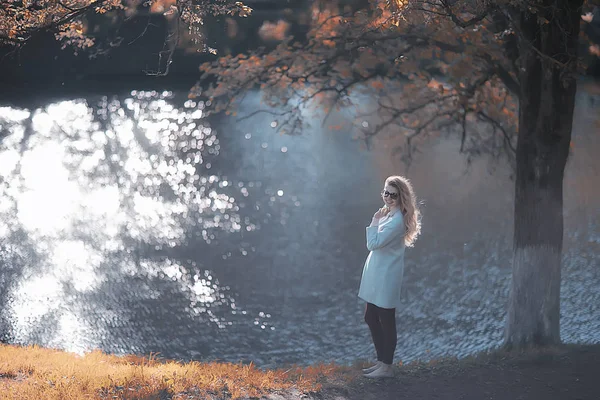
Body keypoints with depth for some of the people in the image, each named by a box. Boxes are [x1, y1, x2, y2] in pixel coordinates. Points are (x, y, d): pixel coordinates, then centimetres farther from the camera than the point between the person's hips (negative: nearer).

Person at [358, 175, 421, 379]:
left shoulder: (396, 220, -21)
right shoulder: (388, 214, 10)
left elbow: (373, 243, -23)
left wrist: (374, 222, -15)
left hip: (386, 277, -10)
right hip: (377, 275, 10)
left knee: (386, 321, 0)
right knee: (371, 318, 16)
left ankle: (387, 367, 11)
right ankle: (381, 362, 26)